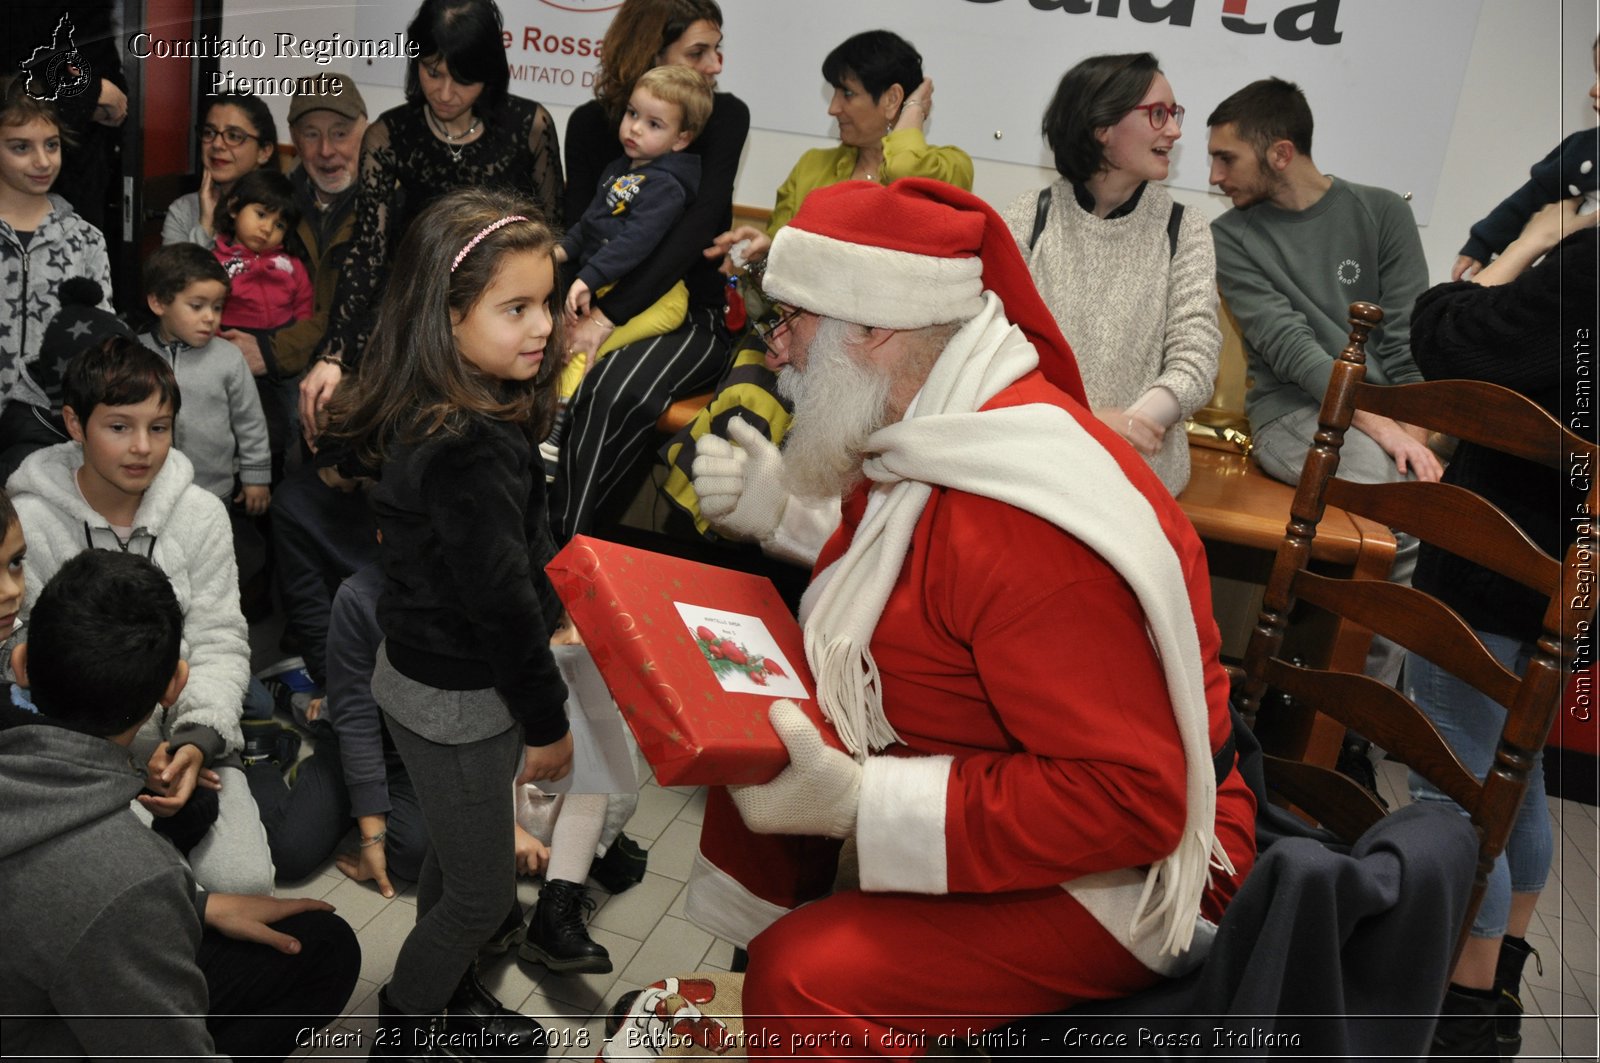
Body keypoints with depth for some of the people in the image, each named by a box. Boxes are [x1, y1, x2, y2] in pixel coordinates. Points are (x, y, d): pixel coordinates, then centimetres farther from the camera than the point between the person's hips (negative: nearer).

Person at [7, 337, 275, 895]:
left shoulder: (202, 514, 0)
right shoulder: (26, 523, -7)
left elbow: (219, 644, 0)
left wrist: (200, 739, -18)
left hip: (190, 742, 2)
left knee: (244, 882, -15)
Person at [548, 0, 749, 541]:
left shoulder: (725, 115, -5)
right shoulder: (591, 122, 2)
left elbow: (697, 227, -17)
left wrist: (606, 316, -27)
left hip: (688, 313, -2)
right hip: (596, 301, 2)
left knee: (617, 392, -34)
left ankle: (558, 546, -26)